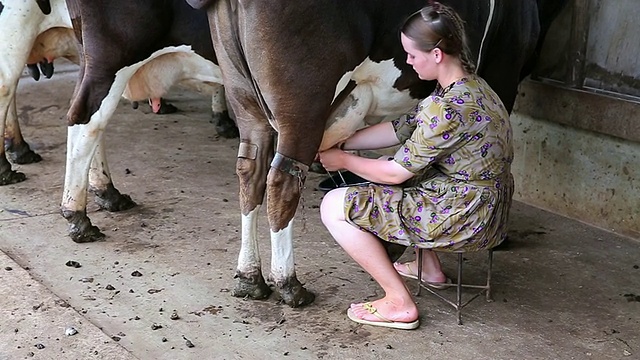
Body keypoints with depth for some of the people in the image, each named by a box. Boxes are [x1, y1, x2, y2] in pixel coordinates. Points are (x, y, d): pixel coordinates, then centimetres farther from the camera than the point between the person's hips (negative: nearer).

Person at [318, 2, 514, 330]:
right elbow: (401, 129, 10)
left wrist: (343, 160, 0)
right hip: (486, 209, 10)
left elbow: (397, 171, -16)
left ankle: (399, 304, -1)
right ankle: (431, 269, 33)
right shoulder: (469, 86, 5)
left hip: (466, 221, -10)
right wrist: (340, 142, 9)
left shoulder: (448, 109, -25)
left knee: (335, 207, -8)